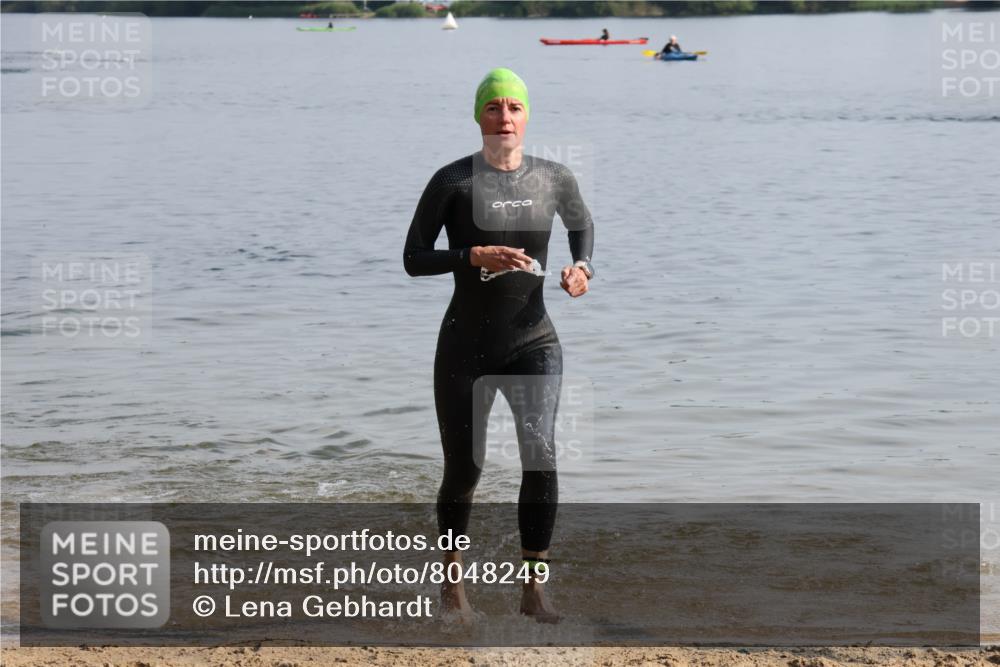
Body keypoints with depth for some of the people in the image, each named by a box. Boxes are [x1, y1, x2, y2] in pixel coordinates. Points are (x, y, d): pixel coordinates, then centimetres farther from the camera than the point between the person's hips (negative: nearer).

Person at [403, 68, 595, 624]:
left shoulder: (554, 179, 1)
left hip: (534, 343, 2)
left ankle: (535, 588, -10)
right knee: (463, 471, 7)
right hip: (466, 348, -1)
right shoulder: (453, 181, -8)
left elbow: (582, 224, 22)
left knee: (542, 455, -19)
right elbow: (414, 259, -8)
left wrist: (582, 266, 2)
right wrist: (475, 256, -23)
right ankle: (453, 583, 32)